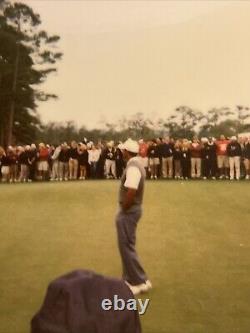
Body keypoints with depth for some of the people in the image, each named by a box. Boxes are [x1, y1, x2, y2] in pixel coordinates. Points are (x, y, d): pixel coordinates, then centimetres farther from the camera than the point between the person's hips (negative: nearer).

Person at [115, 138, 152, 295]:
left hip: (129, 211, -10)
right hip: (132, 209, 10)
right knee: (127, 245, 17)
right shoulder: (137, 164, 10)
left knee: (127, 246, -1)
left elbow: (130, 192, -30)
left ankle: (140, 282, 7)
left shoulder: (133, 167, -22)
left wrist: (123, 210, -16)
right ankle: (130, 278, 27)